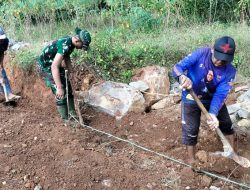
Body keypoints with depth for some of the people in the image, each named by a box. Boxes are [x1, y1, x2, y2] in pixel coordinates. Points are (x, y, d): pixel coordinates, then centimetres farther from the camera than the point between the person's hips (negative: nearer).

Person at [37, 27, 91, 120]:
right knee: (61, 93, -11)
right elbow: (54, 66, -39)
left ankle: (72, 114, 22)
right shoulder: (65, 45, -34)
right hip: (46, 66, -9)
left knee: (68, 87, 11)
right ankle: (66, 119, 2)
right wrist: (59, 88, -40)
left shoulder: (70, 42, -5)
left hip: (53, 64, 9)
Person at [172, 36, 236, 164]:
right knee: (191, 129, -2)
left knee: (226, 124, 13)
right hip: (191, 99, -2)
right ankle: (191, 159, 19)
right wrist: (182, 76, -56)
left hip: (213, 99, 3)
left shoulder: (230, 72, -21)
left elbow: (220, 95, -27)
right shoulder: (201, 54, -26)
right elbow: (177, 67, -31)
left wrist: (213, 114, -43)